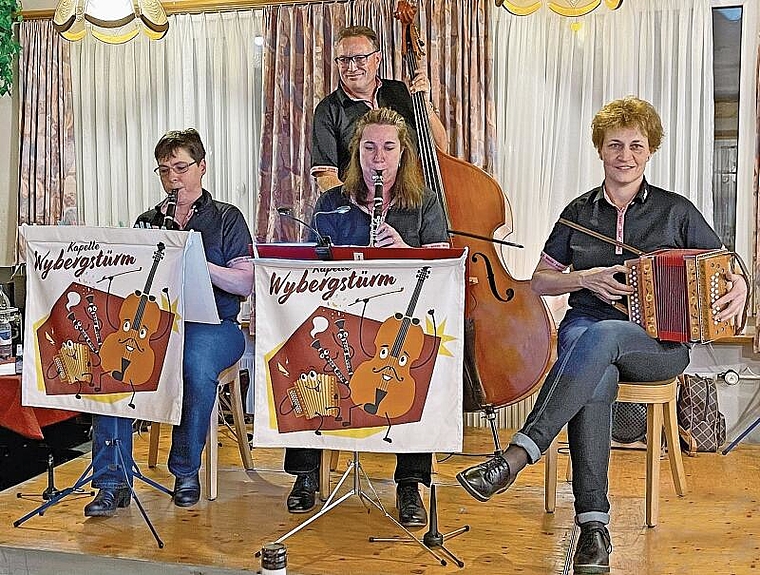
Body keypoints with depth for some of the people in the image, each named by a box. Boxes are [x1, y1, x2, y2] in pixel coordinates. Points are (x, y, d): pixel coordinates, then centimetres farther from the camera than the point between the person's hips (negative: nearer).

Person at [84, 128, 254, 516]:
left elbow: (246, 284, -2)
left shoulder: (226, 219, 9)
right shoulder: (147, 223, 21)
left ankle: (186, 472, -14)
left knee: (197, 366, -37)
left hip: (211, 324, -3)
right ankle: (113, 482, -21)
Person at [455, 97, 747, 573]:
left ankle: (515, 457, -47)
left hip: (658, 343, -1)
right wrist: (585, 278, -5)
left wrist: (738, 289, -9)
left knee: (600, 336, -38)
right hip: (585, 326, 2)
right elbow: (539, 282, 14)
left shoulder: (676, 211, 11)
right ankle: (594, 524, -36)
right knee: (595, 381, -36)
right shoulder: (580, 212, 15)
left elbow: (725, 271, 15)